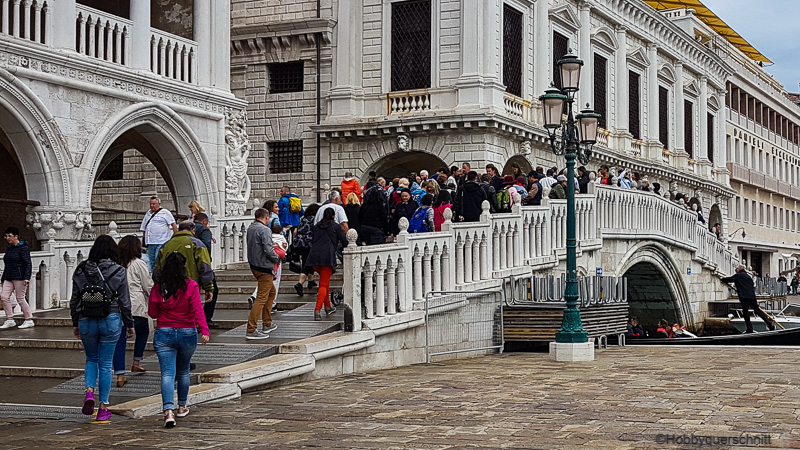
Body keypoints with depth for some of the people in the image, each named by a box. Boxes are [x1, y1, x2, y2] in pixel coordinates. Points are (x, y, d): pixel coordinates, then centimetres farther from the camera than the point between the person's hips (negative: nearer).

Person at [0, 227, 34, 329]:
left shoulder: (23, 248, -8)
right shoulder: (9, 248, 17)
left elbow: (28, 264, -13)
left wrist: (26, 278, -22)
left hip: (19, 278, -8)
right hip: (9, 278, 8)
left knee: (20, 298, -5)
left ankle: (29, 320, 5)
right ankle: (10, 320, 0)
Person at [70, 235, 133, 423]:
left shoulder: (81, 270, -1)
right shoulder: (118, 271, -6)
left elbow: (75, 300, 4)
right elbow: (124, 301, -4)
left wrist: (75, 323, 15)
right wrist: (129, 324, 7)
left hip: (86, 321, 2)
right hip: (111, 321, -2)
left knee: (91, 359, 21)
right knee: (105, 364, 7)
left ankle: (89, 392, -4)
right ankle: (103, 408, 10)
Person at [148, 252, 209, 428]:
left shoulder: (157, 289, -2)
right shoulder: (191, 286, -8)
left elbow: (152, 313, 7)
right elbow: (197, 309, -15)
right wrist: (204, 330, -19)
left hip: (163, 334, 0)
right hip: (187, 334, 0)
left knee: (167, 373, -5)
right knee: (183, 372, 20)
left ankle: (168, 411, -22)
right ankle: (182, 407, 34)